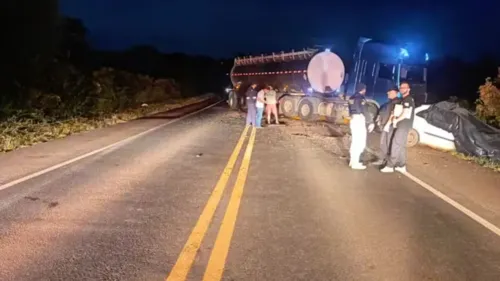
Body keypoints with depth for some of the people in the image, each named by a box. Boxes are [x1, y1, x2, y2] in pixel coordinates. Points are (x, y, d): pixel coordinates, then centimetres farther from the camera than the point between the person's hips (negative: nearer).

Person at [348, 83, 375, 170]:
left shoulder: (352, 98, 12)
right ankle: (355, 163, -6)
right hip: (359, 120, -9)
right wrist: (371, 122, -14)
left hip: (353, 120, 9)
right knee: (360, 142, -5)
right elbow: (365, 111, -18)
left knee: (355, 141, 16)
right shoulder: (361, 98, -14)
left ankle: (353, 161, 21)